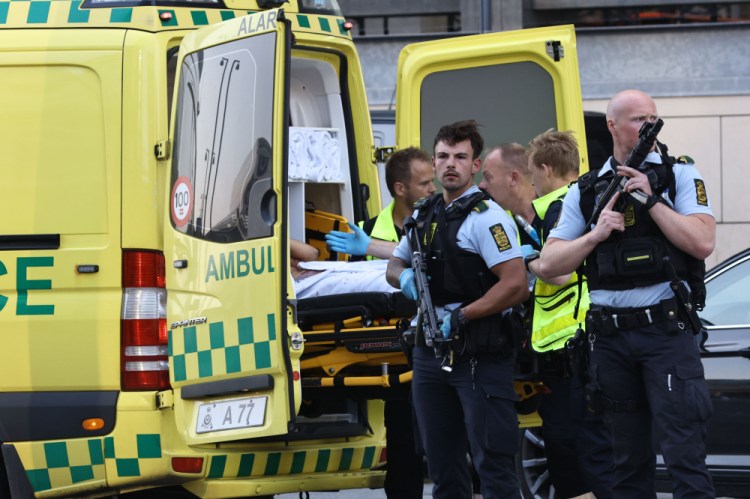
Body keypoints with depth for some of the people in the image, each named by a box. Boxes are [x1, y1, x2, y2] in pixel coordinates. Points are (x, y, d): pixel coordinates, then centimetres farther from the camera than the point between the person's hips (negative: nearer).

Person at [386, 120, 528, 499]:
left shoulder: (485, 217, -12)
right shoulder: (424, 215, 13)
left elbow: (516, 286, -20)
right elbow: (394, 265, 26)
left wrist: (459, 317, -19)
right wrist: (404, 277, 2)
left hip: (480, 356, -8)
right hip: (431, 351, 8)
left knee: (492, 464, -8)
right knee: (442, 463, 12)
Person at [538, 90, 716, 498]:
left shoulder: (678, 175, 3)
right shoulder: (585, 191, 11)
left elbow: (702, 242, -11)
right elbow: (548, 265, 6)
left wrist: (651, 199, -12)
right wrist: (596, 235, -9)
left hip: (666, 330, -3)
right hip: (610, 337, 4)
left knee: (684, 453, -9)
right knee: (628, 461, 10)